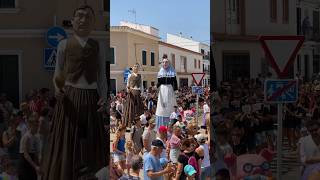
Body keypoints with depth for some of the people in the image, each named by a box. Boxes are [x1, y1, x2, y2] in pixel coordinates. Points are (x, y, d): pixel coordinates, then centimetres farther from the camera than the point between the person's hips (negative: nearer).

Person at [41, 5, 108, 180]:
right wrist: (57, 88, -13)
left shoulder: (99, 47, 10)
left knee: (91, 143, 2)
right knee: (65, 143, -2)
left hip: (90, 98, 2)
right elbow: (58, 74, 7)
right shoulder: (64, 44, 6)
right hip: (69, 97, -1)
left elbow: (102, 76, 10)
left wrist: (103, 97, -4)